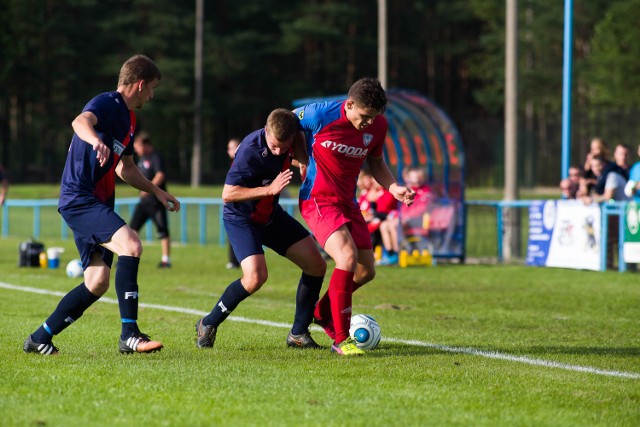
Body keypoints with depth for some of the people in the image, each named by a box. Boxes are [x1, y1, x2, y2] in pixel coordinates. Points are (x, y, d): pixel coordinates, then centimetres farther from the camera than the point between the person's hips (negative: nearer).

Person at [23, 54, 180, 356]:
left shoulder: (127, 117, 19)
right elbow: (80, 122, -35)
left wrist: (156, 191, 28)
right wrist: (95, 140, -56)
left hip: (96, 203, 10)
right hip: (79, 198, -10)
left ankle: (39, 340, 15)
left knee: (97, 283, 5)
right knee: (131, 245, -27)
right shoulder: (106, 103, -11)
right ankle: (129, 335, -29)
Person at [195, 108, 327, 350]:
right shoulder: (251, 150, -29)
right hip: (241, 219, -7)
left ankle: (298, 334, 13)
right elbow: (227, 194, -26)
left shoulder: (291, 140, -10)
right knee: (255, 277, -26)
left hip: (271, 215, 7)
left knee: (316, 266, 1)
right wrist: (270, 189, -31)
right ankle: (208, 325, -4)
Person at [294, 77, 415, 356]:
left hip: (347, 202, 7)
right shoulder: (320, 115, -19)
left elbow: (376, 162, 13)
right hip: (318, 200, -7)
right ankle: (341, 339, -19)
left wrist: (394, 189, -4)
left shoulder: (377, 125, -3)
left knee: (366, 271, 9)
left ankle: (322, 312, 37)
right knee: (348, 257, -26)